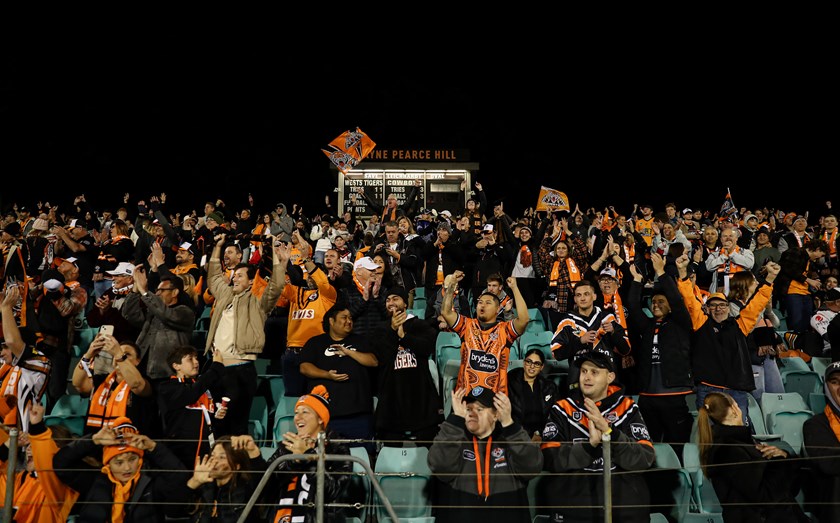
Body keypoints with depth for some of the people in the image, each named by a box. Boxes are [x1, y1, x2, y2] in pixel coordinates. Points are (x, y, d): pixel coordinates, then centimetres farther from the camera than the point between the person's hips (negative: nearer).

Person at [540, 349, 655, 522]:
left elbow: (645, 459, -9)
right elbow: (550, 459, -9)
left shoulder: (628, 408, 2)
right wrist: (590, 444, -21)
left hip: (625, 507, 1)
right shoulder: (562, 409, 1)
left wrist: (609, 431, -22)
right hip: (572, 509, 0)